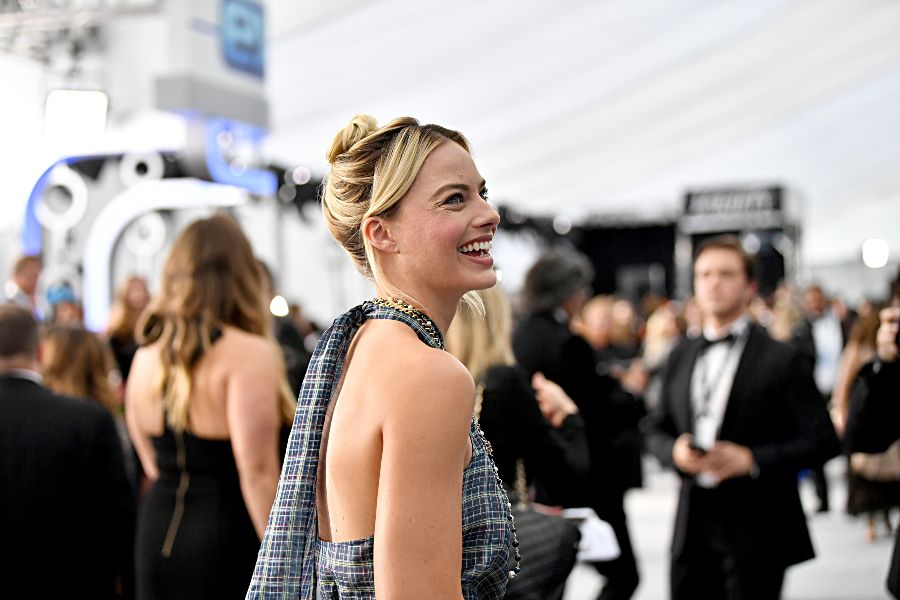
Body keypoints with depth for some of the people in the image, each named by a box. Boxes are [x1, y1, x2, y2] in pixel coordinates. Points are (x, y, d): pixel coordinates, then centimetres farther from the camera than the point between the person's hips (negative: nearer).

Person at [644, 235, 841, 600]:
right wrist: (674, 450, -6)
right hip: (693, 529, 5)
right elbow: (656, 429, 17)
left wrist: (753, 460, -19)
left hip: (756, 533, -5)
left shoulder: (781, 360, -5)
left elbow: (823, 440, -7)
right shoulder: (680, 357, 12)